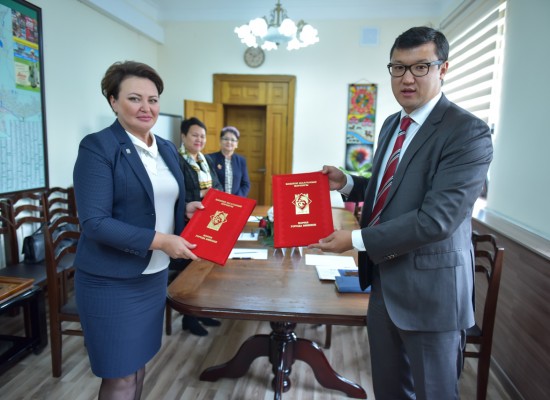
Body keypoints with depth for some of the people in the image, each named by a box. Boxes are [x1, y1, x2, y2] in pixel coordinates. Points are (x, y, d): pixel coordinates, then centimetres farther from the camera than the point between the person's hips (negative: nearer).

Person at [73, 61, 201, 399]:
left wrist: (186, 210, -5)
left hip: (155, 275, 7)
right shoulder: (97, 147, -14)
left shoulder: (167, 148, 8)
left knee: (139, 361, 21)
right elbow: (94, 222, -21)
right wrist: (158, 240, -26)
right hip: (112, 281, -7)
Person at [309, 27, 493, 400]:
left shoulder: (468, 132, -17)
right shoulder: (392, 124, 9)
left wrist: (357, 239, -21)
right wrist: (347, 183, 0)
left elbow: (436, 219, -25)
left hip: (429, 290, -7)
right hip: (384, 281, 8)